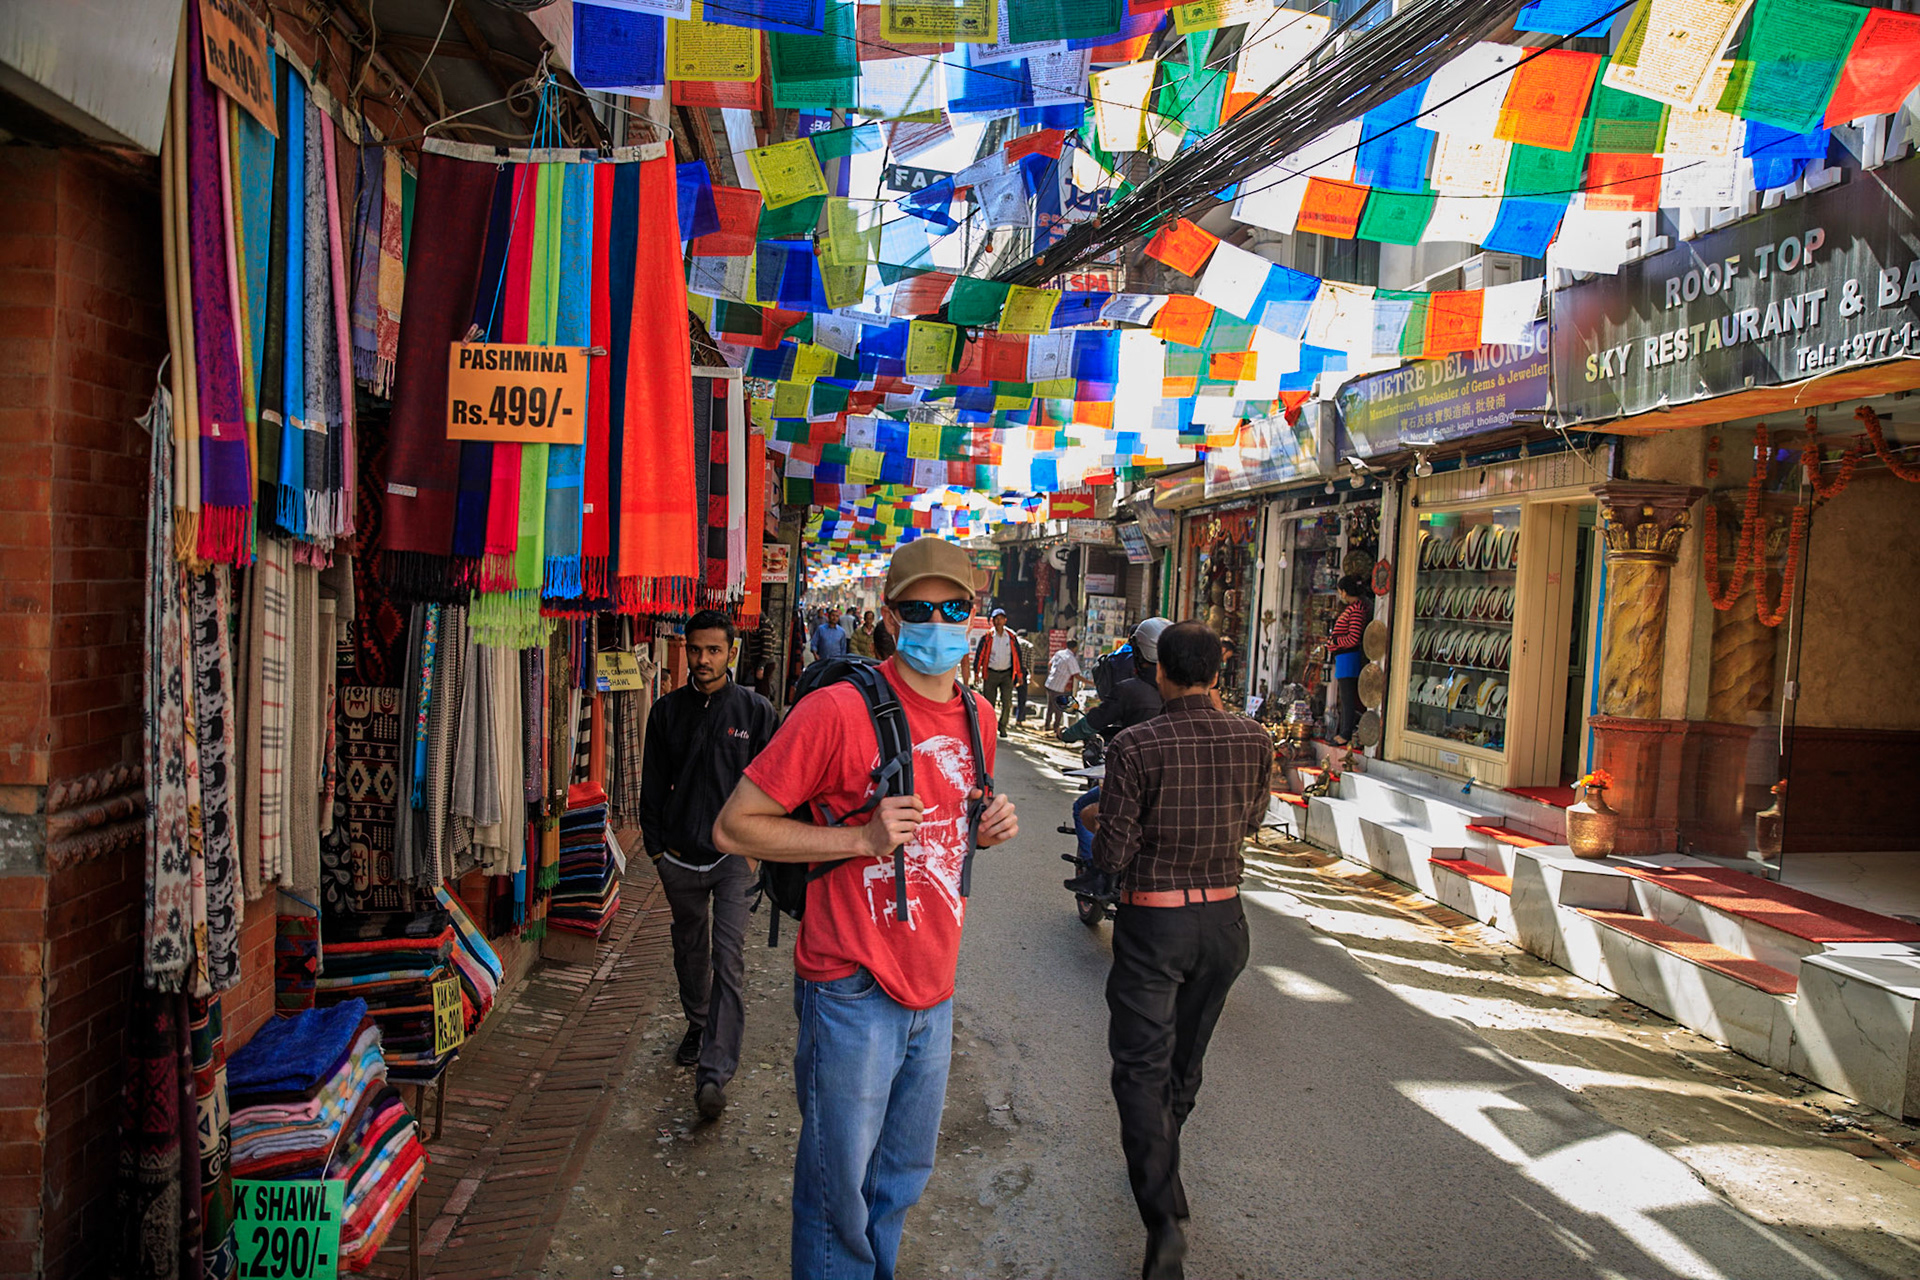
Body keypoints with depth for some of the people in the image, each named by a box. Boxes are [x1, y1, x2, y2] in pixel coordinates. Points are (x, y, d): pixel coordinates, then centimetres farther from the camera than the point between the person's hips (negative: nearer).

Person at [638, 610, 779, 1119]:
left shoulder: (754, 711, -3)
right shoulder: (667, 711, 5)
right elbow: (653, 785, 10)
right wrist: (655, 844, 6)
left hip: (734, 854, -3)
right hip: (679, 856, 4)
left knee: (728, 958, -10)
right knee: (689, 949, 19)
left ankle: (714, 1071, -10)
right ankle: (698, 1026, 42)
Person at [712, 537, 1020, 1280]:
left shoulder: (978, 717, 5)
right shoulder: (837, 711, -17)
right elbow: (734, 827, -14)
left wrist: (988, 828, -1)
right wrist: (861, 839, -23)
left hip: (933, 991, 7)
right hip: (855, 993, -6)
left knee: (904, 1177, 23)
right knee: (838, 1190, 10)